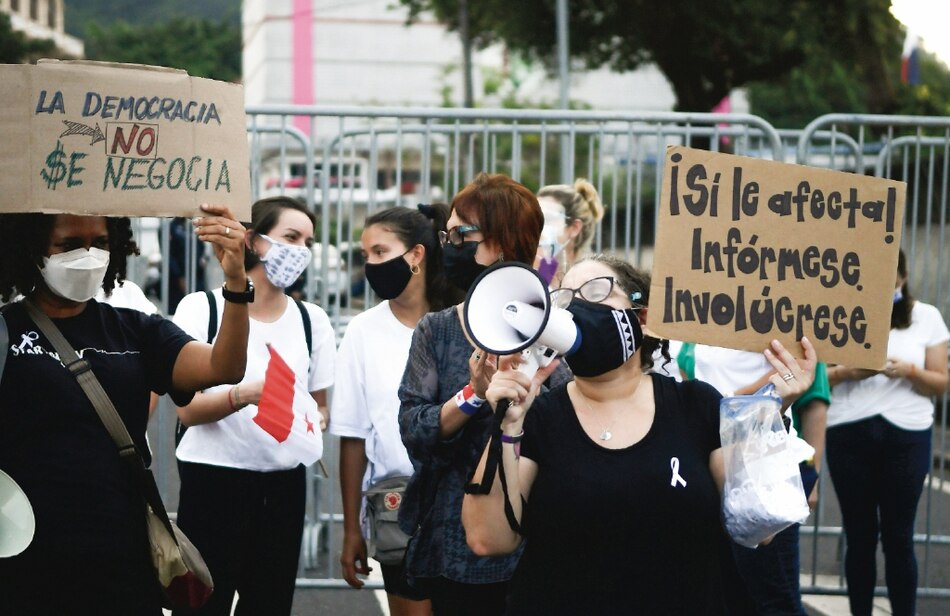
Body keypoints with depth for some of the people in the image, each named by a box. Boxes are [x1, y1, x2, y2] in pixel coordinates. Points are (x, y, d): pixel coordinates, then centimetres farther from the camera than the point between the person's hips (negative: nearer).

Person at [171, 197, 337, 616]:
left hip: (283, 484, 4)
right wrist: (243, 395, -28)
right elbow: (187, 408, -9)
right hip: (213, 480, -4)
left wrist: (315, 424, -9)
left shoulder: (312, 320, 9)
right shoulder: (202, 308, -4)